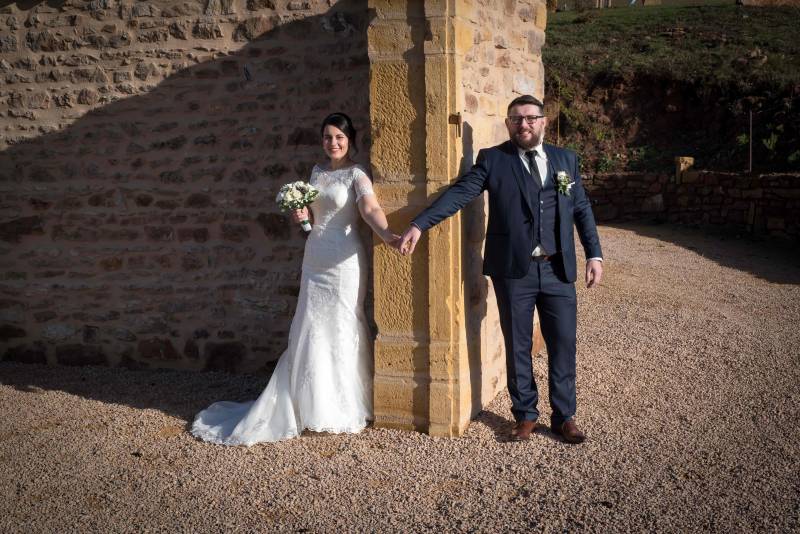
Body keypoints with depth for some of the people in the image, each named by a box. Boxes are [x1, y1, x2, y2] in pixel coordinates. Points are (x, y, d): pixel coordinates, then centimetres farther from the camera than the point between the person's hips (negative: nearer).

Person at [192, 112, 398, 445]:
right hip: (314, 258, 6)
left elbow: (371, 209, -24)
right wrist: (300, 216, -3)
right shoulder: (316, 172, 13)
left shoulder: (356, 174, -7)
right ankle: (317, 407, 21)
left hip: (343, 260, -6)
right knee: (310, 331, 9)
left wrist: (389, 235, -43)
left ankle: (344, 410, 13)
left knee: (341, 329, 0)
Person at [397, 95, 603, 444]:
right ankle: (525, 415, 25)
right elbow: (458, 193, -12)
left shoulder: (566, 159, 9)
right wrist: (419, 225, -24)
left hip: (558, 270, 2)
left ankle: (564, 416, 23)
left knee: (563, 344, 7)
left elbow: (582, 210, 11)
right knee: (517, 346, 9)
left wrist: (594, 254, 3)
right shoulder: (492, 159, -1)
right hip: (513, 270, -2)